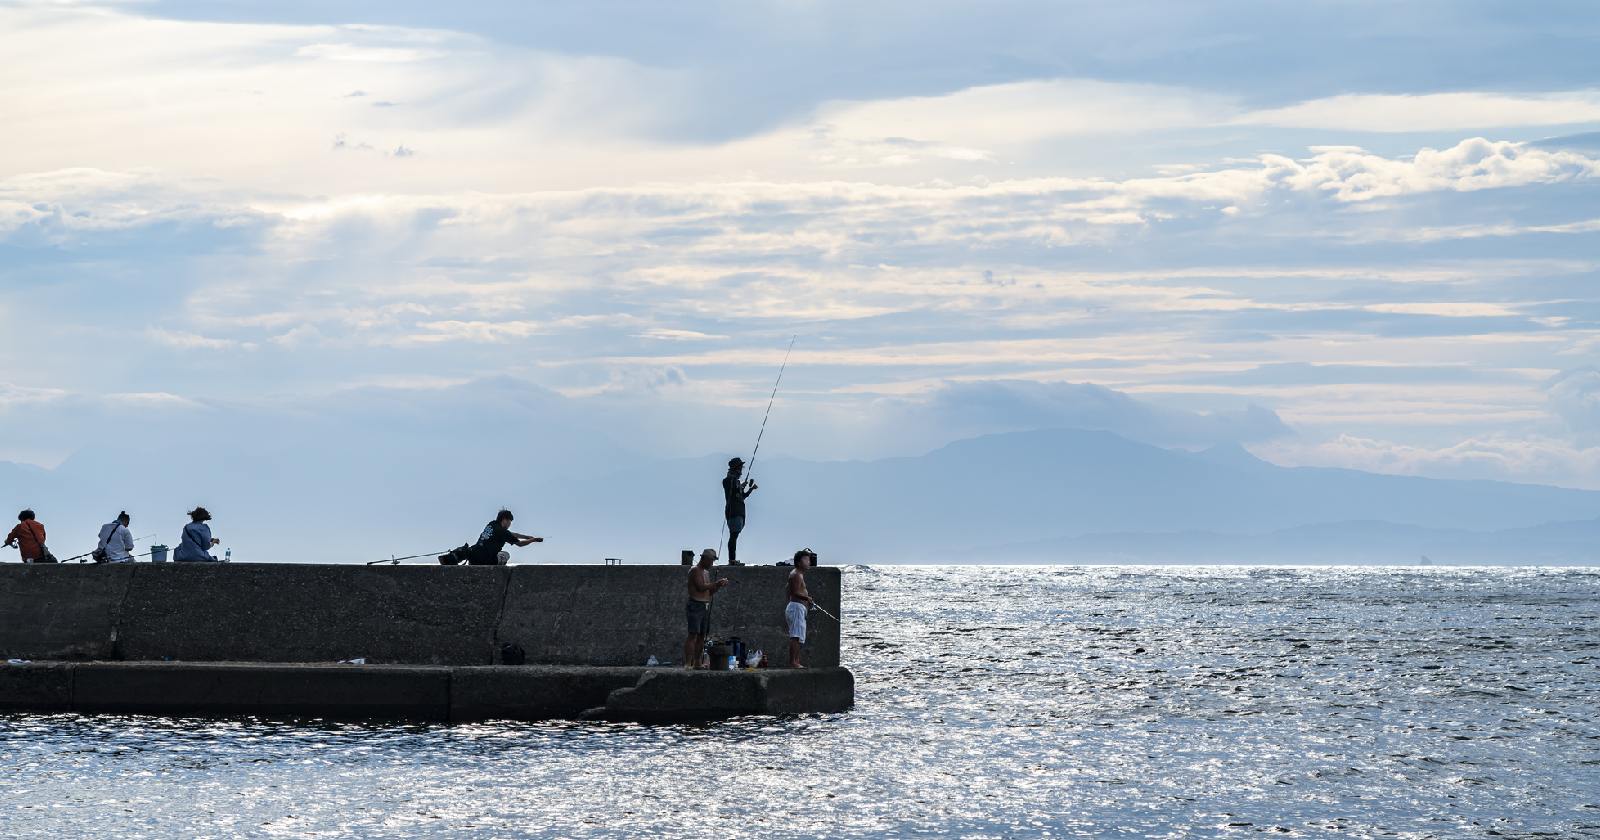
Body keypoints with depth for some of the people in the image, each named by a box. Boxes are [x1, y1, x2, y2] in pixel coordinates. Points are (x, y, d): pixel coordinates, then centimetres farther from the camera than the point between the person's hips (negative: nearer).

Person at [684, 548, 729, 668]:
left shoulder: (706, 572, 21)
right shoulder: (695, 570, -7)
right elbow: (701, 587, -18)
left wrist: (719, 586, 6)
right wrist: (717, 583, -13)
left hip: (706, 606, 9)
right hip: (696, 605, -9)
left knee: (702, 636, 7)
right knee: (693, 635, -14)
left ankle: (697, 663, 9)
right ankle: (687, 663, -19)